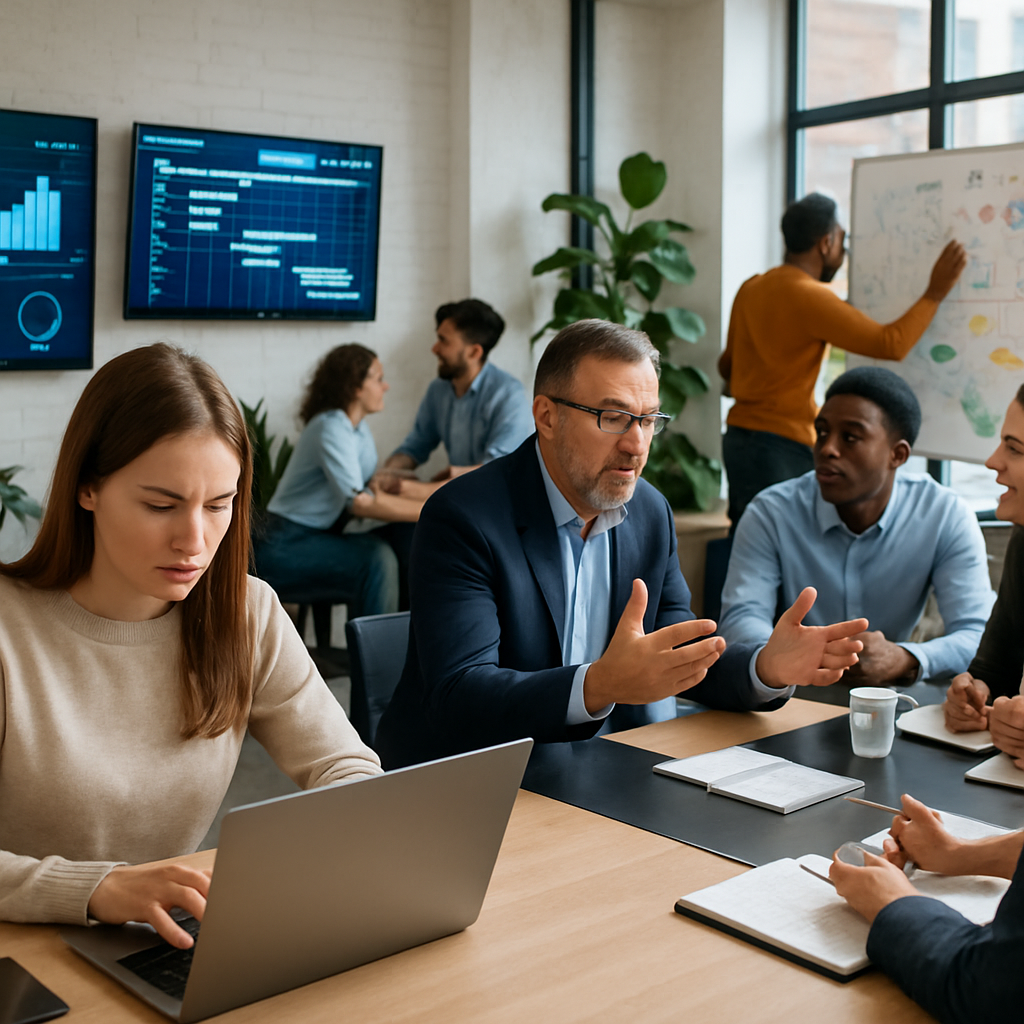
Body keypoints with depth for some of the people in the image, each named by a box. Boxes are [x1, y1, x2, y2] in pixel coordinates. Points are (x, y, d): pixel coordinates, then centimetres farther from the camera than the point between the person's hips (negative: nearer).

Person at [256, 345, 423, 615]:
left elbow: (372, 489, 5)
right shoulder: (331, 428, -19)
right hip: (286, 546, -9)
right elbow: (359, 502, -28)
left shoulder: (358, 427, 11)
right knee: (377, 558, -30)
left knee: (409, 536, -8)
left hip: (323, 535, 9)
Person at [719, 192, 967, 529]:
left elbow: (727, 365, 21)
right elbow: (891, 344, -16)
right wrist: (935, 292, -5)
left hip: (739, 436, 9)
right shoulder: (810, 296, -15)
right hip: (781, 447, -9)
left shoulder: (751, 288, 11)